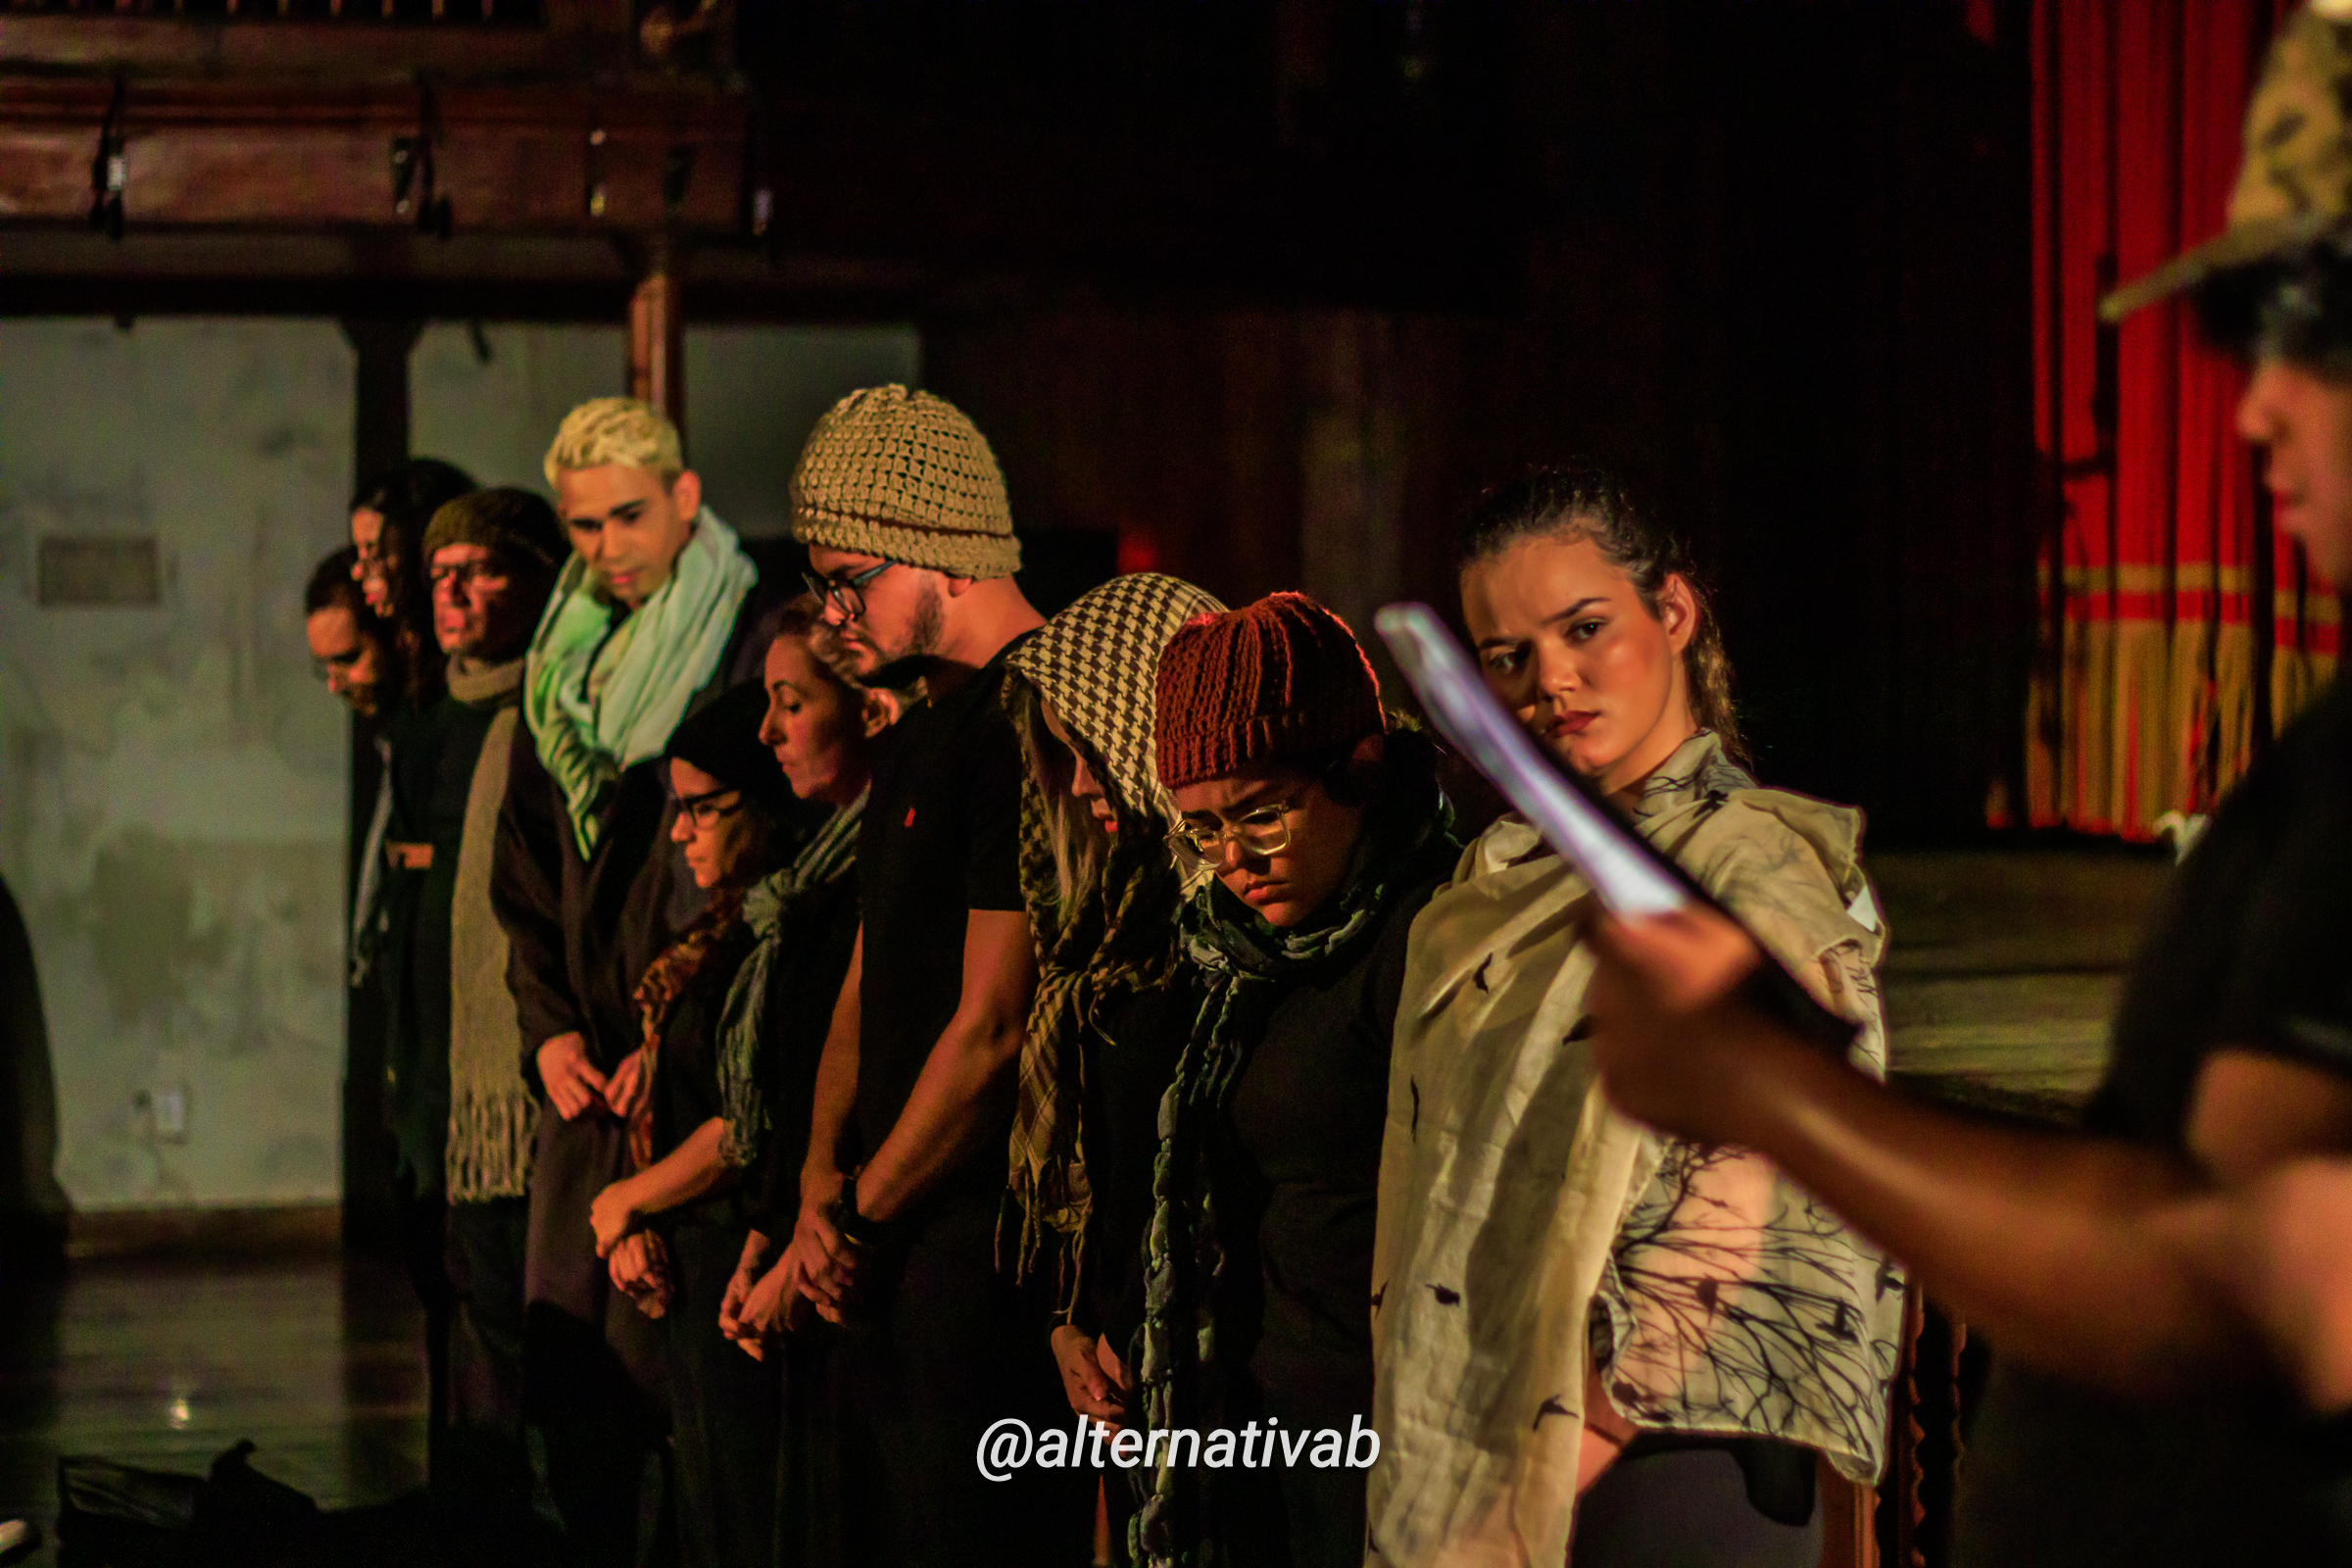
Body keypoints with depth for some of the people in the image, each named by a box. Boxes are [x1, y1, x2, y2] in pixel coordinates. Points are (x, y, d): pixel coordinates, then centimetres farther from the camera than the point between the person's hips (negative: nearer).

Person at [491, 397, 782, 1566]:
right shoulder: (563, 670, 16)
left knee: (653, 1369, -11)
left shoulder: (750, 655, -6)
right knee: (564, 1371, 6)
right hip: (587, 1073, 7)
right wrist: (549, 1027, 7)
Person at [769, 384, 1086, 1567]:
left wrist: (861, 1213, -10)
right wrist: (823, 1181, 3)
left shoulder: (1029, 726, -16)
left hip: (985, 1242, -10)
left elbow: (992, 1026, -19)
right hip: (891, 1246, 10)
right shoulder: (923, 734, 16)